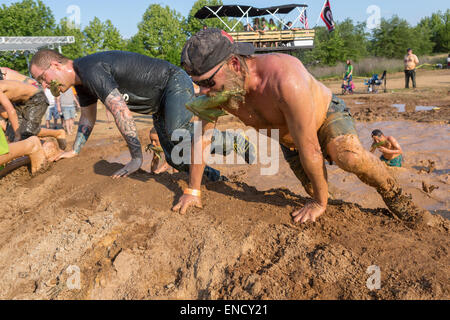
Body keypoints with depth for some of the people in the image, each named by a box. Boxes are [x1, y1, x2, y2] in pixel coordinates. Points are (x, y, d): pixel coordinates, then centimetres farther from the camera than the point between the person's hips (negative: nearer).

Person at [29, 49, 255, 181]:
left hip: (174, 82, -9)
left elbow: (121, 112, -32)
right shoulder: (81, 81, 6)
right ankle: (214, 176, 19)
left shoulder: (91, 70, -26)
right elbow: (88, 118, 21)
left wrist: (137, 158, -30)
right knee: (174, 158, 2)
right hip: (160, 104, 9)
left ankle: (235, 140, -11)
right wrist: (75, 151, 24)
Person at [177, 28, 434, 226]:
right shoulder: (217, 89, -25)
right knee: (315, 190, 8)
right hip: (289, 140, 6)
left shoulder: (286, 79, -43)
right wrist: (193, 191, -8)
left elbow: (309, 149, -35)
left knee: (350, 156, -36)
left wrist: (321, 201, -22)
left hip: (326, 114, -5)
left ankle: (395, 197, -8)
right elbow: (201, 137, -12)